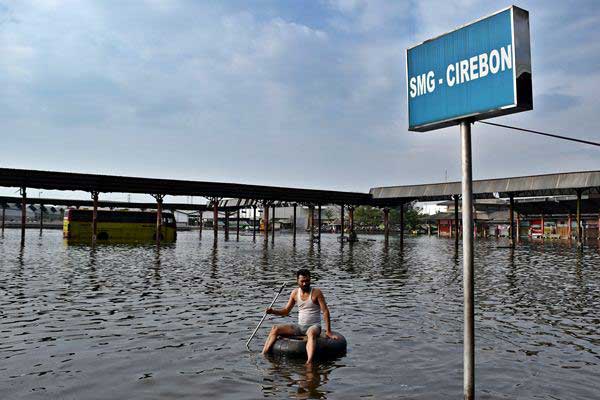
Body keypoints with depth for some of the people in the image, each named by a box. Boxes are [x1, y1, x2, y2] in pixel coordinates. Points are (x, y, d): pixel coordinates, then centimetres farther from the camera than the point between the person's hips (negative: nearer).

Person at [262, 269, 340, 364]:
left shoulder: (316, 292, -8)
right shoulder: (295, 293, 5)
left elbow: (325, 311, -9)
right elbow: (286, 311, 11)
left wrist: (328, 331, -14)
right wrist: (273, 311, -8)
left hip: (314, 326, -5)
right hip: (299, 326, 5)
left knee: (311, 333, -41)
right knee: (275, 329, -11)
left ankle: (309, 362, -60)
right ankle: (263, 355, -14)